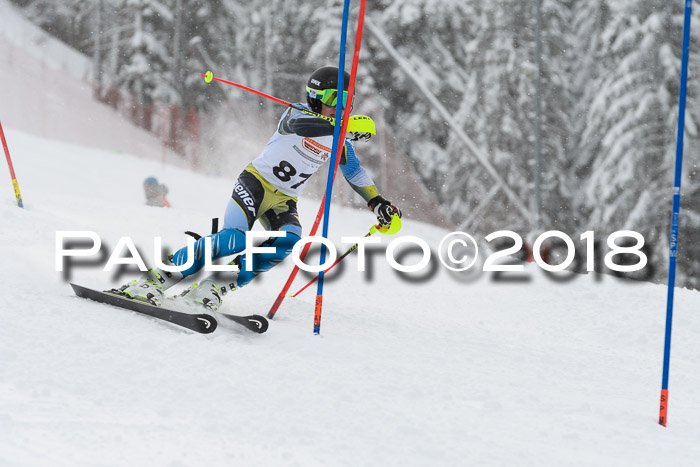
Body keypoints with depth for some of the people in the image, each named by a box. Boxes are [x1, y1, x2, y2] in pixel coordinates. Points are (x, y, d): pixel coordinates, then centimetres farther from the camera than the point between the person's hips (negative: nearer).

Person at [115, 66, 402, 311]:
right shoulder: (299, 112, -9)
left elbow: (355, 172, 23)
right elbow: (299, 126, -34)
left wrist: (377, 202, 12)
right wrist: (347, 125, -44)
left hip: (283, 202, 6)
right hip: (256, 183, -6)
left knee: (288, 241, -28)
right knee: (235, 240, -29)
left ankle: (214, 289, -24)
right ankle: (155, 280, -25)